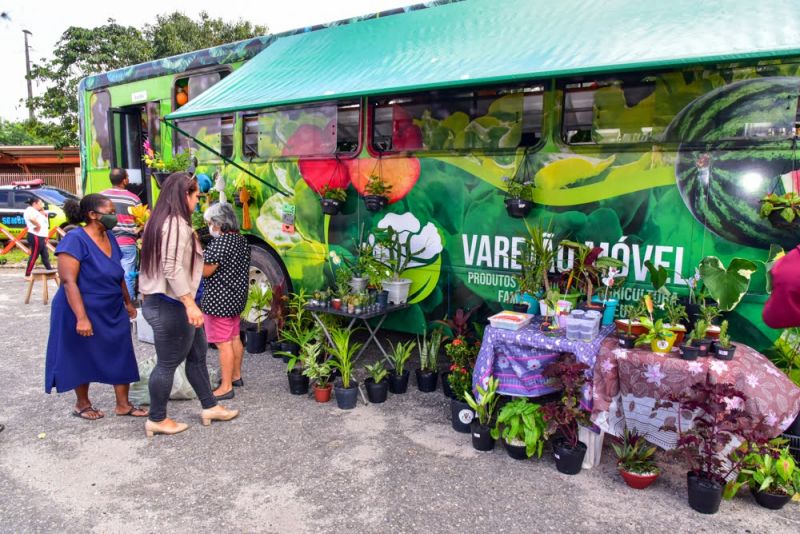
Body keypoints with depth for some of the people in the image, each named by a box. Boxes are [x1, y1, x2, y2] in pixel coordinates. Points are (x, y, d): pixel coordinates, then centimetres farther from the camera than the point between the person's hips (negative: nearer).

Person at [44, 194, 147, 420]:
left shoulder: (109, 236, 4)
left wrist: (128, 302, 20)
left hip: (113, 311, 7)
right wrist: (81, 317, -28)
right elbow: (68, 281, -23)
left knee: (122, 357, 8)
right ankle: (82, 404, 29)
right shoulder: (75, 240, -19)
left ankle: (123, 404, 19)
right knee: (84, 359, 10)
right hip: (85, 312, -7)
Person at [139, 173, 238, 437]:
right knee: (168, 363, 3)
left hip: (162, 301, 11)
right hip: (171, 305, -11)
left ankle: (209, 407, 27)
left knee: (197, 354, 17)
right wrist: (190, 304, -27)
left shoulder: (160, 220, 13)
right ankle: (157, 420, 17)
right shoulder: (177, 224, -18)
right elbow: (173, 269, -26)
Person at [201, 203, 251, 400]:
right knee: (235, 338, 19)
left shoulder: (220, 242, -20)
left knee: (223, 343, -4)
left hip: (219, 300, -9)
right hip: (237, 297, 9)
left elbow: (205, 271, -17)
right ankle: (236, 376, 31)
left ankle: (226, 387, 2)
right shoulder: (241, 240, 8)